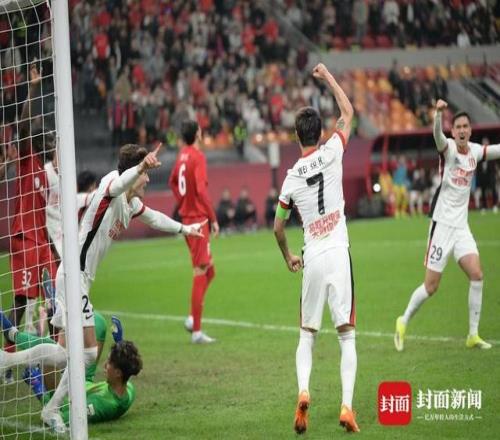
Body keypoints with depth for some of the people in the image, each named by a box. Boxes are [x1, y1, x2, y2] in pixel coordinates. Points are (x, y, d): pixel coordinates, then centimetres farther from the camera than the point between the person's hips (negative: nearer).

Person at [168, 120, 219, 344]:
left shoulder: (183, 155, 10)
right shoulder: (198, 157, -15)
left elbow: (173, 182, 26)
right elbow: (201, 190, -21)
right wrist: (213, 218, -15)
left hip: (187, 215, 9)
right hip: (198, 218, -9)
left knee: (208, 269, 18)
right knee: (201, 272, -6)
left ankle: (193, 318, 13)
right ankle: (196, 331, -5)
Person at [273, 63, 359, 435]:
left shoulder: (291, 177, 5)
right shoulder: (331, 153, -3)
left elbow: (278, 228, 14)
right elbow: (349, 112, 11)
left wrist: (288, 258, 31)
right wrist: (328, 77, 22)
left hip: (312, 259, 2)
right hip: (338, 253, -2)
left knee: (307, 334, 13)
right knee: (347, 335, -1)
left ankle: (303, 392, -11)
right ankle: (347, 406, -14)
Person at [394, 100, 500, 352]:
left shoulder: (475, 151, 6)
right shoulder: (448, 147, -11)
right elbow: (437, 135, -33)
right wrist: (438, 114, -52)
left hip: (461, 225, 5)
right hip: (442, 224, -5)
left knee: (476, 275, -9)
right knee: (431, 286, -4)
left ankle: (473, 335, -1)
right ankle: (404, 321, 19)